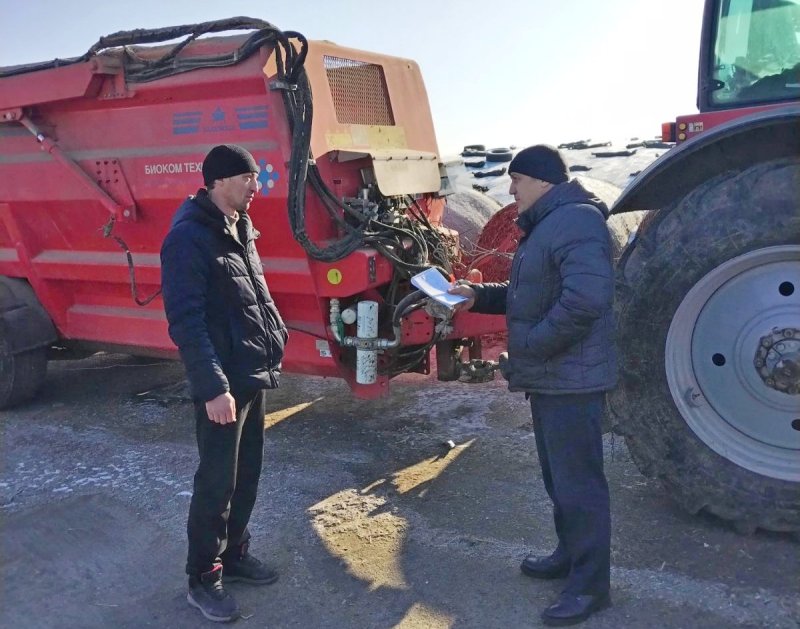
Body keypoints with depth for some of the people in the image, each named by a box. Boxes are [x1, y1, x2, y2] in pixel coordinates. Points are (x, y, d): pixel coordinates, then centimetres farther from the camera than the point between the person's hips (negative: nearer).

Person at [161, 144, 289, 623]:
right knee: (217, 482, 2)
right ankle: (203, 579, 19)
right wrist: (213, 387, -25)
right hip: (223, 383, -9)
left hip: (253, 375, 9)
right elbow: (186, 321, -23)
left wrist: (276, 337, 13)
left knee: (247, 475, 17)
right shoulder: (189, 238, -18)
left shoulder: (240, 229, 11)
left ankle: (234, 555, 34)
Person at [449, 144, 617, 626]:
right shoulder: (548, 224, 16)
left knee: (578, 480, 0)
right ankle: (571, 553, 38)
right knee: (558, 474, 21)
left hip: (572, 378, -11)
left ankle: (591, 585, 14)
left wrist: (527, 346, -24)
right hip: (551, 376, 11)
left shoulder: (576, 221, -19)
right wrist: (479, 296, 11)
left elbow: (586, 299, -32)